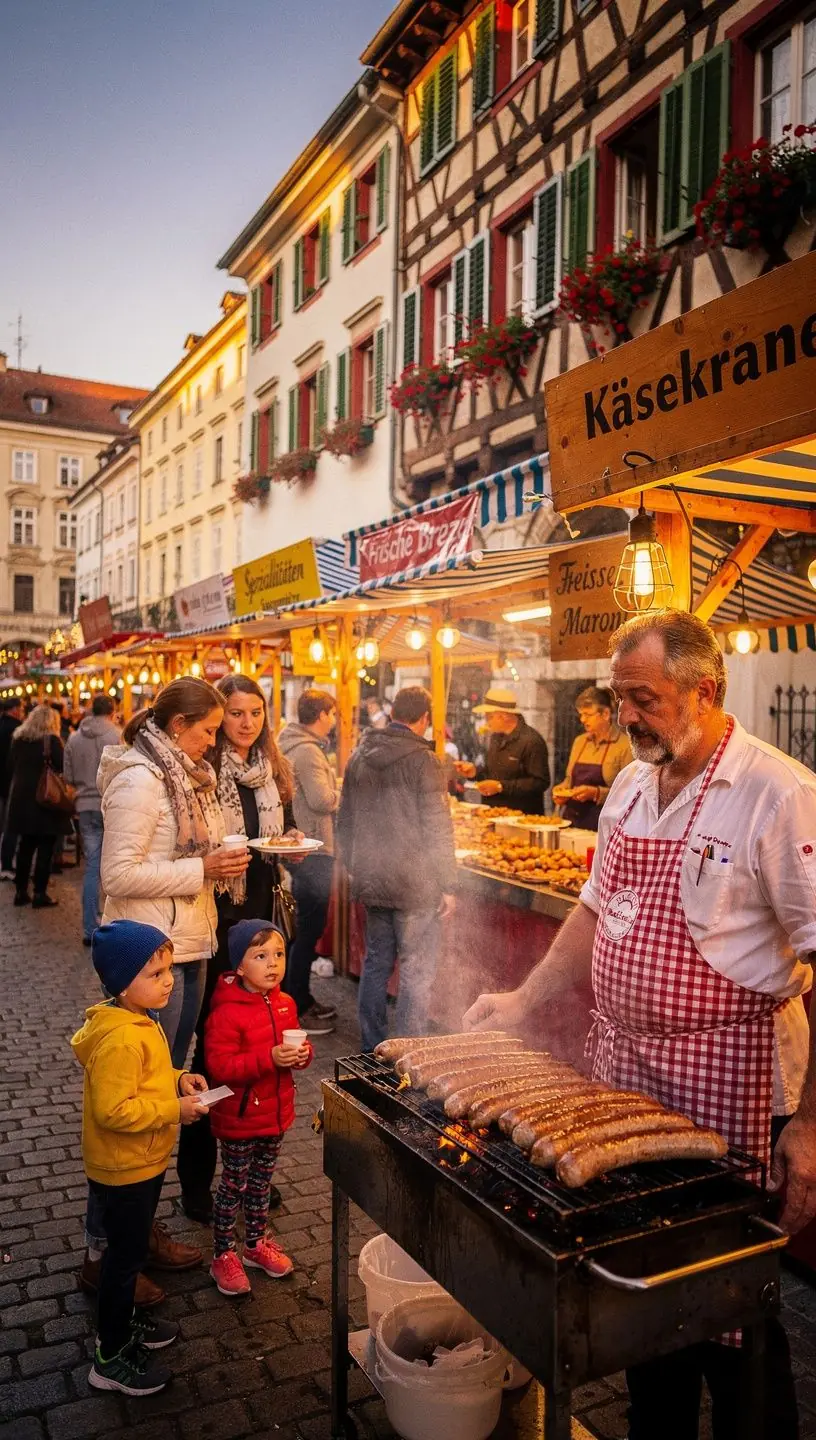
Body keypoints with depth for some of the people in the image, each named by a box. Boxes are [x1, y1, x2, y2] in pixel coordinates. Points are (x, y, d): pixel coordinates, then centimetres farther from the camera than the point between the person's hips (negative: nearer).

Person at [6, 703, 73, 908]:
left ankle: (21, 891, 17)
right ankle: (40, 893, 2)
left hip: (21, 797, 6)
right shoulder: (51, 739, -10)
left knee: (26, 845, 14)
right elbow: (62, 767, -12)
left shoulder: (18, 737, 7)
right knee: (45, 847, 2)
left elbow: (11, 764, 13)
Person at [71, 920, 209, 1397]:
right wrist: (174, 1110, -26)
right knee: (127, 1254, 7)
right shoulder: (120, 1040, -32)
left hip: (145, 1161, 9)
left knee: (132, 1248, 25)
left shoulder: (141, 1020, 1)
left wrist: (177, 1078, 0)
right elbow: (113, 1110, -33)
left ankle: (123, 1321, 45)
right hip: (123, 1168, -9)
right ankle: (111, 1358, 24)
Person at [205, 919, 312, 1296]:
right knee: (233, 1186, 9)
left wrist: (302, 1053, -11)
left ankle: (256, 1243, 39)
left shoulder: (285, 1004, 1)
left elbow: (297, 1044, 13)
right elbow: (219, 1066, -27)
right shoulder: (227, 1012, -22)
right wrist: (269, 1058, -34)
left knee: (262, 1181, 22)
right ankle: (223, 1255, 27)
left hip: (276, 1113, 6)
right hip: (239, 1117, -6)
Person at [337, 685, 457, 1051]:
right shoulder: (422, 761, -14)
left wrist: (354, 869, 24)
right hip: (415, 884, -7)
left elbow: (344, 820, 15)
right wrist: (447, 885, -8)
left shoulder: (359, 756, 7)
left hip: (370, 881, 7)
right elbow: (438, 829, -14)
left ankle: (371, 1048, 27)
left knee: (376, 963, 18)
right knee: (416, 972, 2)